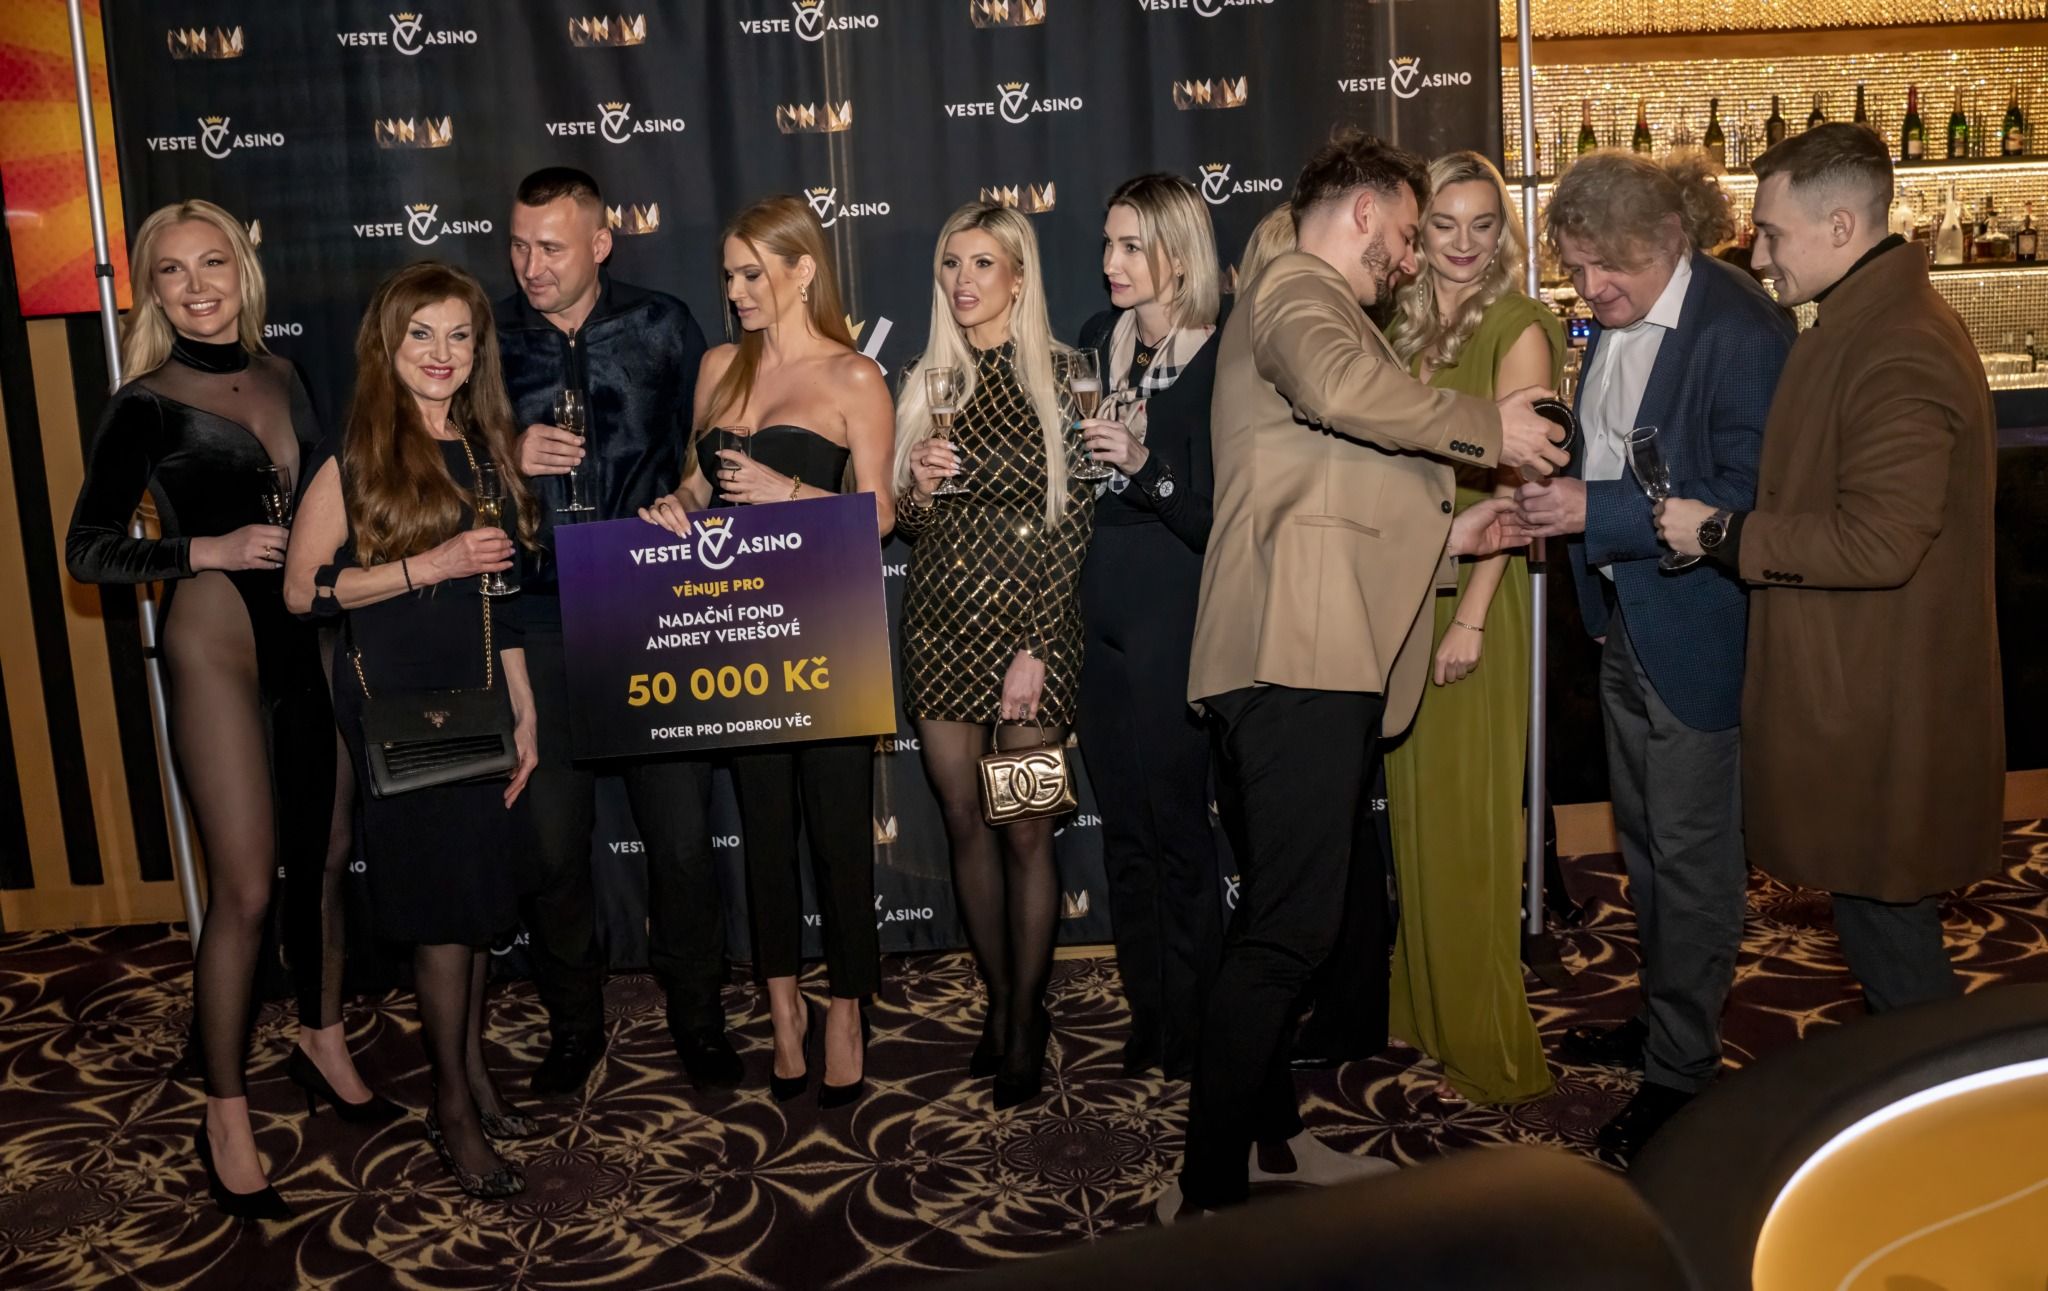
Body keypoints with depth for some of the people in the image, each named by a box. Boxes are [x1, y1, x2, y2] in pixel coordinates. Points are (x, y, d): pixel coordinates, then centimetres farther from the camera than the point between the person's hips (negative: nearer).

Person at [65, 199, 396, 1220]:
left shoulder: (280, 377, 10)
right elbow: (87, 550, -7)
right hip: (215, 646, -5)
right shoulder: (146, 405, -6)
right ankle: (226, 1118, 9)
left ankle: (324, 1042, 33)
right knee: (245, 889, -5)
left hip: (304, 639, 6)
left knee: (324, 857, 13)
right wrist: (210, 549, -18)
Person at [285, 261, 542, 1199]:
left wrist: (523, 707, 11)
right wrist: (431, 565, -19)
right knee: (442, 895, 0)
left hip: (475, 697, 6)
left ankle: (472, 1064, 28)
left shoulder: (485, 450, 9)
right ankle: (453, 1105, 15)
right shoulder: (358, 456, -8)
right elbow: (302, 587, -11)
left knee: (481, 889, 11)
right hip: (395, 700, -5)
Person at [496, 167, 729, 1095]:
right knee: (552, 840, 8)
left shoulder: (661, 328, 2)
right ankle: (573, 1026, 28)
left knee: (681, 835, 5)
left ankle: (696, 1018, 25)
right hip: (538, 624, 1)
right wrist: (507, 460, -12)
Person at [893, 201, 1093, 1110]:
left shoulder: (1060, 376, -2)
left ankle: (1026, 1016, 14)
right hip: (940, 624, 4)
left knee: (1024, 828, -1)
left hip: (1029, 621, -4)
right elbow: (901, 522, 14)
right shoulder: (923, 382, 10)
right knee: (964, 821, 8)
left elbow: (1073, 521, -6)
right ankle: (999, 1000, 24)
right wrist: (918, 485, -9)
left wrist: (1035, 648, -11)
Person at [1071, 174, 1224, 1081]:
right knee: (1124, 828, 13)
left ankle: (1193, 1032, 19)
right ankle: (1147, 1020, 26)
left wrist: (1143, 464, -26)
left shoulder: (1215, 365, -12)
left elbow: (1213, 520, -15)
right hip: (1096, 615, 6)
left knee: (1176, 824, 3)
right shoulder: (1100, 340, 6)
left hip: (1171, 622, -6)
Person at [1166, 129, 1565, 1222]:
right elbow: (1339, 385, -29)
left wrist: (1442, 533, 20)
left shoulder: (1308, 304, 30)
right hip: (1296, 653, -11)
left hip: (1307, 657, 11)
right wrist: (1487, 428, -17)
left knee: (1282, 913, 17)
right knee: (1290, 925, -11)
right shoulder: (1297, 291, -3)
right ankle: (1212, 1193, -4)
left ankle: (1268, 1134, 29)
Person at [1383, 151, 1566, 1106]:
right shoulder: (1407, 327, 11)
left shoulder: (1517, 330, -9)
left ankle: (1489, 1047, 13)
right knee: (1414, 802, 14)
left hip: (1471, 588, -7)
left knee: (1467, 811, -1)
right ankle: (1424, 1008, 29)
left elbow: (1512, 482, -15)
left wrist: (1472, 616, -20)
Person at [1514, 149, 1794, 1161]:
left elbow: (1743, 498, -23)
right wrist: (1551, 505, 4)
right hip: (1624, 617, 8)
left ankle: (1683, 1069, 18)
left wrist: (1596, 510, -26)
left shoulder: (1740, 328, -20)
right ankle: (1660, 1019, 37)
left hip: (1697, 628, -8)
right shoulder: (1613, 318, 5)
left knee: (1691, 851, 3)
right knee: (1643, 837, 19)